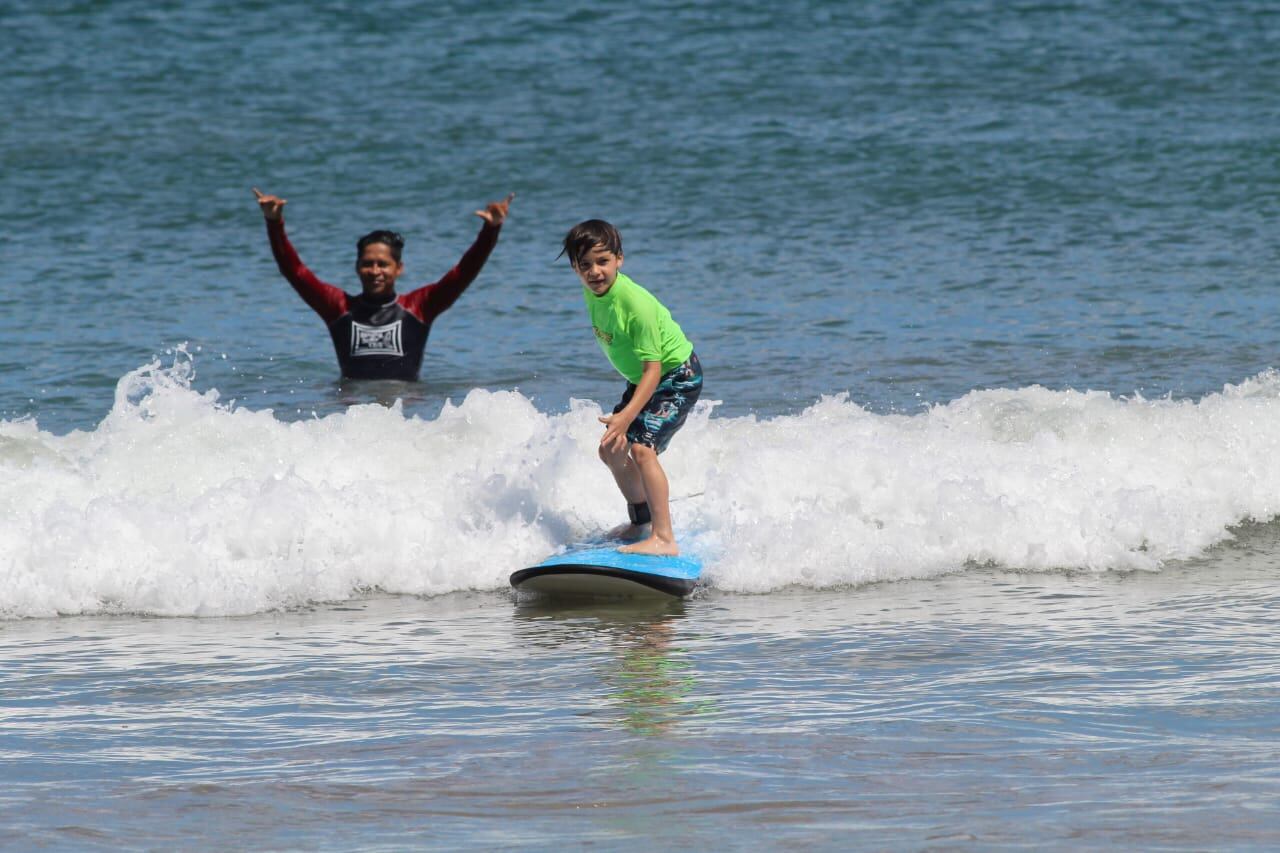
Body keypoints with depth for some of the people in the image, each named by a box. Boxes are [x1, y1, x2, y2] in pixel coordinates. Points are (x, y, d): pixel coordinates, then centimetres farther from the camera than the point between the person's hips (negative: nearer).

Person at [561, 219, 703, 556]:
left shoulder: (636, 304, -33)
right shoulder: (593, 292, -7)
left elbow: (652, 368, -33)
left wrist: (626, 416, -42)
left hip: (677, 378, -9)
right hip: (642, 378, 9)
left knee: (642, 447, -25)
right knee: (611, 450, 14)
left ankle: (664, 539, -27)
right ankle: (641, 522, 35)